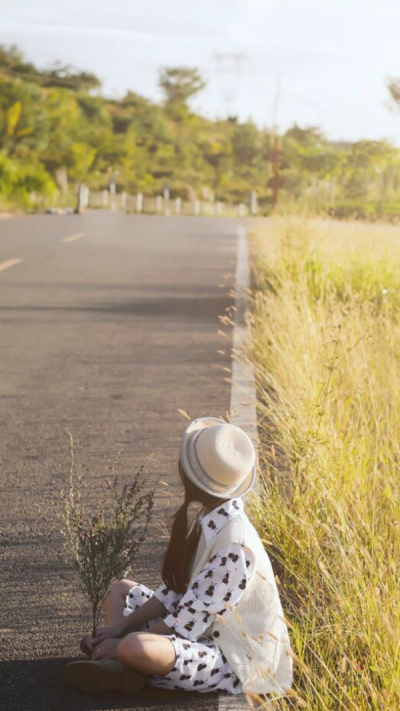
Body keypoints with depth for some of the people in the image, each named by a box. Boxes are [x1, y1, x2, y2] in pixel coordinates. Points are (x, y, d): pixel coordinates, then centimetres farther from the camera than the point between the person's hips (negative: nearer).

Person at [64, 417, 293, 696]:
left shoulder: (233, 543, -27)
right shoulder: (211, 522, 1)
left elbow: (190, 620, -23)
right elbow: (175, 590, 7)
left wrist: (123, 642, -16)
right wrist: (121, 626, -1)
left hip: (232, 662, -10)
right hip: (206, 632, 10)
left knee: (136, 647, -38)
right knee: (120, 591, 16)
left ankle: (121, 658, -5)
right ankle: (116, 662, -8)